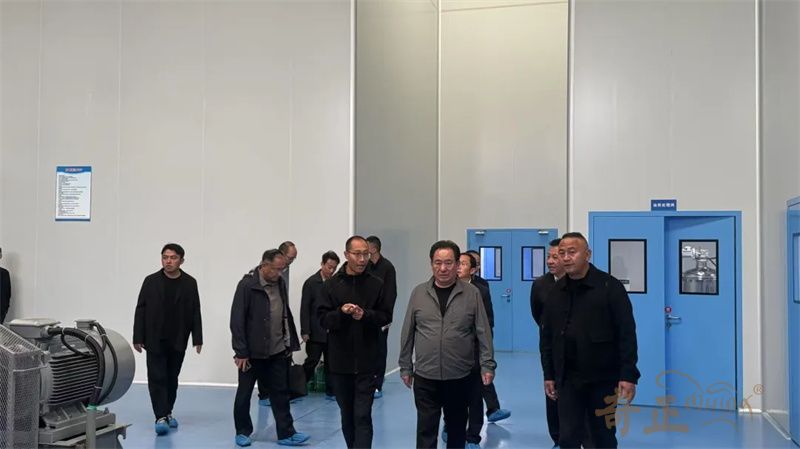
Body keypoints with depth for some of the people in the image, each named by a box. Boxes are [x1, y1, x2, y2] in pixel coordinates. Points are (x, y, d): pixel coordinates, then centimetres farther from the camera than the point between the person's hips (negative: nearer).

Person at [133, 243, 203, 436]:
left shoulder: (190, 283, 0)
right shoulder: (151, 281, -2)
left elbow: (195, 313, 1)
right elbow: (141, 310, -1)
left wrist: (197, 339, -4)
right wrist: (138, 337, -5)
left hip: (178, 341, 1)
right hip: (155, 340, -1)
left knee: (171, 378, 12)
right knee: (157, 378, -6)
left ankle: (167, 412, 25)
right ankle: (160, 417, -7)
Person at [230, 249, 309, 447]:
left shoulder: (280, 283, 4)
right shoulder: (247, 285, -15)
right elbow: (237, 320, -15)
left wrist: (291, 342, 9)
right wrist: (241, 352, -16)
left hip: (277, 351, 5)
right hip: (252, 352, -5)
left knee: (280, 393, 7)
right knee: (244, 393, 10)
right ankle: (243, 432, 24)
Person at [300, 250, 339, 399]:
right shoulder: (311, 283, -4)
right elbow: (305, 308, -5)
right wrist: (305, 331, -10)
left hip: (332, 332, 3)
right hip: (316, 332, -3)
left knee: (331, 363, 8)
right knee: (312, 362, 1)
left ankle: (330, 391, 17)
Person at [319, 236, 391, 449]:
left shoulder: (376, 284, -1)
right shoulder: (332, 284, 1)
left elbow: (386, 316, 1)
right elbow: (323, 319, -1)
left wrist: (366, 315, -18)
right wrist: (341, 312, -20)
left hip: (366, 362, -2)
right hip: (340, 361, 2)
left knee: (362, 416, -6)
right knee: (347, 415, 17)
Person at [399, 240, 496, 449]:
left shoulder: (472, 293, -3)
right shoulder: (419, 293, 1)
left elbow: (483, 332, -1)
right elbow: (408, 333, 5)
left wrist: (487, 365, -6)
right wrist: (405, 367, 6)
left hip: (460, 376, 0)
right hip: (425, 376, 0)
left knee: (457, 427, 14)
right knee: (426, 429, 1)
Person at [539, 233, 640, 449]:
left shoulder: (610, 287, -8)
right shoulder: (555, 292, 5)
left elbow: (627, 334, -10)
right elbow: (547, 337, 10)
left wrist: (628, 375, -15)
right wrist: (548, 374, 8)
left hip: (603, 378, -3)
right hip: (568, 379, 3)